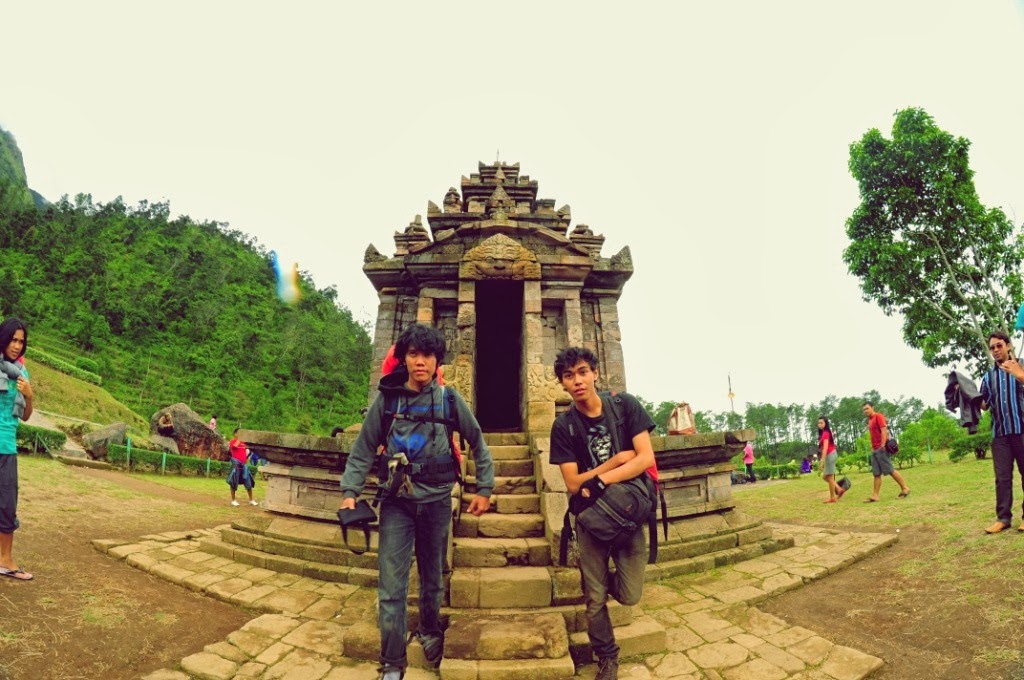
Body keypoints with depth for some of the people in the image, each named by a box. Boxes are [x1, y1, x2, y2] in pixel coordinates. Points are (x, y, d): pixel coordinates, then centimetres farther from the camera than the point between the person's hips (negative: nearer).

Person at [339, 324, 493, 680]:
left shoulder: (449, 398, -4)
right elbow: (364, 450, 2)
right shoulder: (387, 398, -4)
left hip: (437, 500, 1)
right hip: (397, 501, -1)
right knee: (391, 586, -4)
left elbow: (478, 444, 6)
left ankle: (430, 632, 44)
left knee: (432, 576, 17)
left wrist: (484, 488, 5)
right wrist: (350, 491, -6)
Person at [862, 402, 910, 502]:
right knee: (877, 474, 4)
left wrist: (882, 445, -23)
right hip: (875, 450, 9)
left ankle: (905, 488, 7)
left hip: (881, 448, -9)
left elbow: (884, 430, -16)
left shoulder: (878, 416, -6)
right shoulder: (870, 420, 19)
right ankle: (875, 496, 1)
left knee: (890, 470, -5)